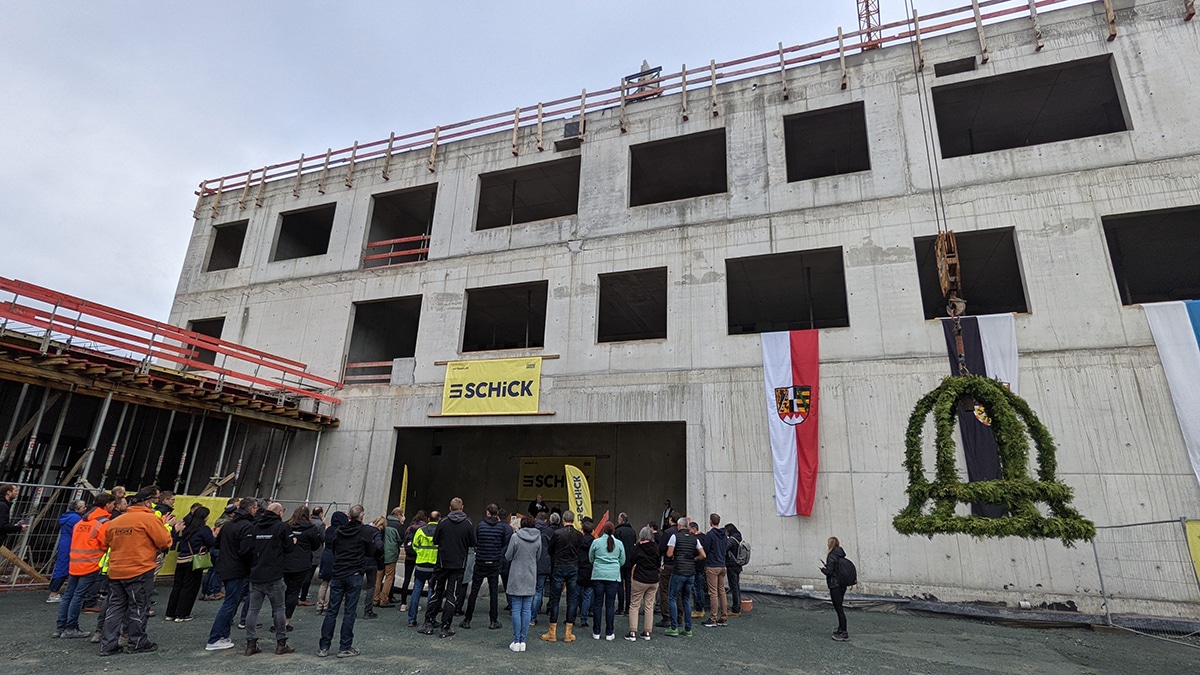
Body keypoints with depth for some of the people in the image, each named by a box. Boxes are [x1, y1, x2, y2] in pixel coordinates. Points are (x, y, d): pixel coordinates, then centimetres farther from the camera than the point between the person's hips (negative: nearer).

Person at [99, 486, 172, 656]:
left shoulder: (118, 520, 9)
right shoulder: (149, 518, -13)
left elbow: (107, 541, 21)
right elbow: (165, 542, -14)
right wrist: (164, 526, 5)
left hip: (116, 571, 6)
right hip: (140, 571, -6)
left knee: (115, 607, 15)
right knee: (139, 607, 5)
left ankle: (108, 645, 16)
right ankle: (138, 643, 14)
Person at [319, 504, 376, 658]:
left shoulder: (338, 531, 3)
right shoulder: (366, 531, -9)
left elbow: (332, 549, 14)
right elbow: (371, 553, 0)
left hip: (337, 574, 4)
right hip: (354, 576, -3)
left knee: (332, 611, 10)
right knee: (350, 612, 3)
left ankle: (324, 647, 14)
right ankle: (345, 647, 8)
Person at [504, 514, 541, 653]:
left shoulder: (515, 537, -12)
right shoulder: (538, 538, -2)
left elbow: (508, 557, -5)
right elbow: (538, 557, 9)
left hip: (516, 578, -3)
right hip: (530, 579, 3)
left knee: (516, 609, 4)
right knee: (527, 610, 8)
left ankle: (516, 641, 7)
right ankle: (523, 641, 11)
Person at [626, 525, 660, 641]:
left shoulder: (639, 546, -10)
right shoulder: (655, 546, 0)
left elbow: (632, 560, -3)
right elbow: (659, 562, 10)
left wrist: (634, 548, 7)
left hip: (640, 580, -4)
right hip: (654, 580, 4)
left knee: (634, 606, 3)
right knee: (649, 606, 10)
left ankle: (632, 633, -2)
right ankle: (647, 632, 12)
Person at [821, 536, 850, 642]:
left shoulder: (832, 556, -18)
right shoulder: (841, 555, 8)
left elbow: (829, 572, -19)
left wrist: (823, 568, 0)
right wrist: (827, 566, 12)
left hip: (835, 586, -9)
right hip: (842, 585, 9)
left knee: (839, 609, -4)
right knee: (840, 608, 20)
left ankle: (844, 634, -1)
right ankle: (840, 630, 30)